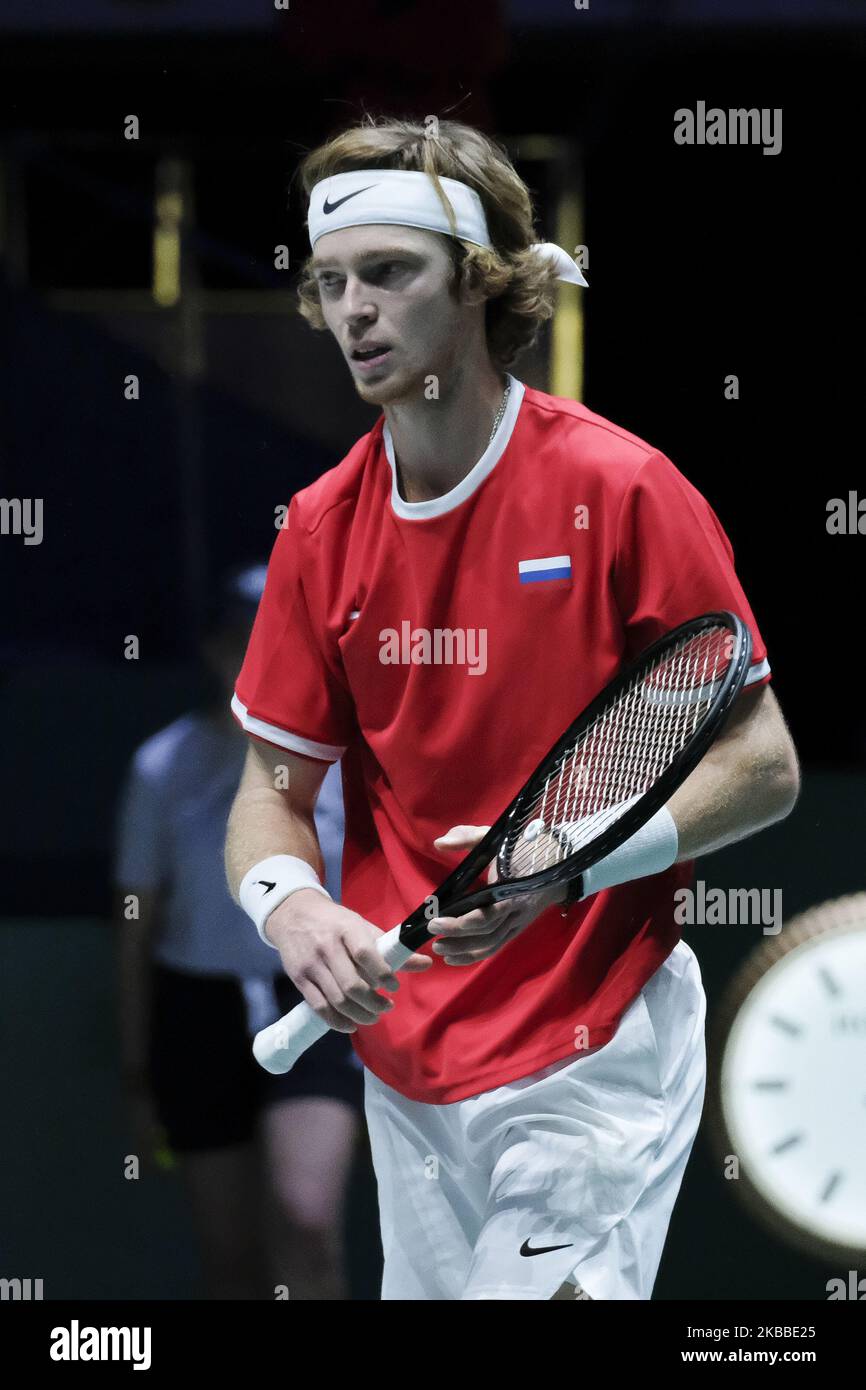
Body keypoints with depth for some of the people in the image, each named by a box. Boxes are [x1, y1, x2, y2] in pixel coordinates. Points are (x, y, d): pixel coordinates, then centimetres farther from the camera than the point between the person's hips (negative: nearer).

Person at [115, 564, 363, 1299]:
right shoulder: (163, 768, 1)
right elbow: (137, 927, 7)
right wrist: (136, 1074, 7)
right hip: (200, 1012, 2)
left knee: (304, 1219, -23)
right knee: (232, 1262, 6)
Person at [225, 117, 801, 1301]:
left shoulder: (617, 489, -10)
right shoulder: (321, 528, 5)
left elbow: (763, 769, -8)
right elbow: (275, 789, 10)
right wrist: (289, 902, -13)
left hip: (590, 1059, -5)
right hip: (406, 1060, 5)